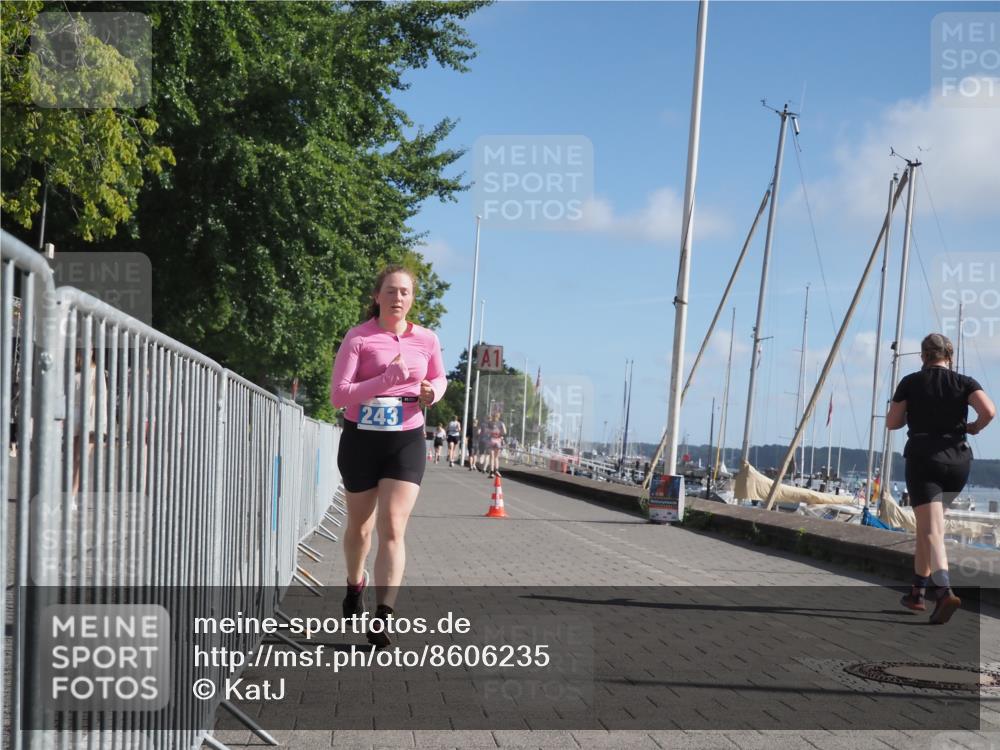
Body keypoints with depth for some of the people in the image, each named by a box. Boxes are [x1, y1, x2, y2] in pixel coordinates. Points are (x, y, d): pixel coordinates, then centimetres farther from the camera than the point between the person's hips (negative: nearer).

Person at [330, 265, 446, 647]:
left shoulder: (426, 340, 4)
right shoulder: (358, 337, -7)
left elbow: (440, 378, 22)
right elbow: (338, 394, -16)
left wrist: (433, 392, -2)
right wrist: (388, 378, -26)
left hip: (406, 442, 1)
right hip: (361, 440, -1)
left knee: (392, 529, -12)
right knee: (359, 526, 15)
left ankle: (381, 618, -14)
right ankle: (355, 584, 45)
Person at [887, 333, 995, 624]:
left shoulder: (910, 383, 3)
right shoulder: (964, 382, 4)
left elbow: (892, 422, 5)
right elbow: (989, 411, -13)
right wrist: (974, 427, 7)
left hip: (922, 460, -3)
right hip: (958, 461, 3)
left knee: (931, 530, -10)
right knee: (929, 524, 20)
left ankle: (945, 591, -31)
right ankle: (918, 591, 25)